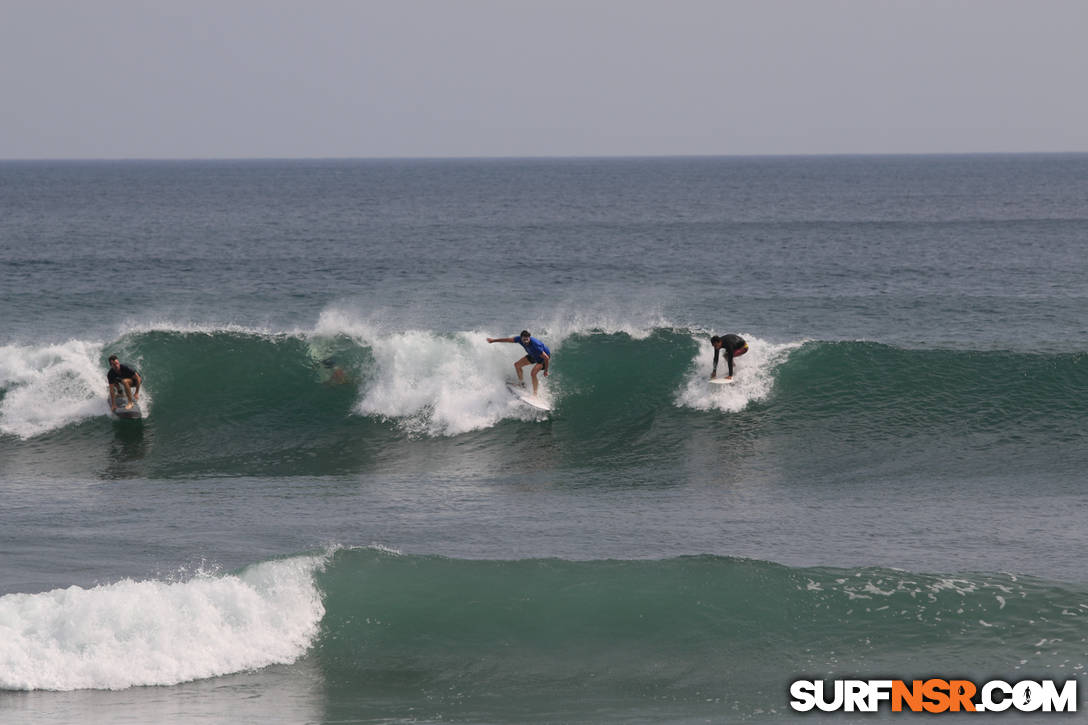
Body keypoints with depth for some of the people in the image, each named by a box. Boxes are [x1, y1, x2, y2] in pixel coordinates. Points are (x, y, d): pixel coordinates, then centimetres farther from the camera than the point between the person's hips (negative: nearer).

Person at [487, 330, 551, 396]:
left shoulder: (535, 345, -41)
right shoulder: (520, 339, -22)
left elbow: (546, 357, -34)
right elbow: (508, 340, -6)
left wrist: (546, 371, -25)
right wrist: (494, 340, 1)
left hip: (544, 358, -8)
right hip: (533, 356, 8)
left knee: (533, 373, -26)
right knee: (517, 365, 6)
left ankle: (535, 394, -22)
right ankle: (522, 383, 21)